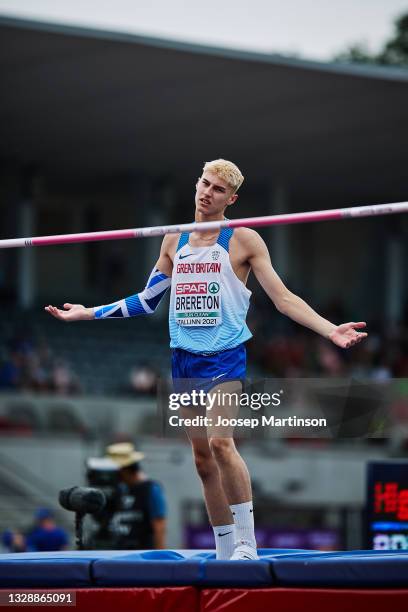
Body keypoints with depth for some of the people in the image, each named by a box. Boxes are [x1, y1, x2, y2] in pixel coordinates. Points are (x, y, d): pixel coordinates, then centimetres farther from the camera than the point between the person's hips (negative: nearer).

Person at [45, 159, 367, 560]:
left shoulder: (243, 240, -1)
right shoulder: (174, 241, 12)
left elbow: (282, 298, -3)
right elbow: (147, 300, 22)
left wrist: (331, 331, -15)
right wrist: (88, 314, 22)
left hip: (225, 356, -5)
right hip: (183, 358, 5)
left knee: (219, 441, -24)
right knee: (203, 459, 6)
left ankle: (247, 544, -19)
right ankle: (225, 553, 13)